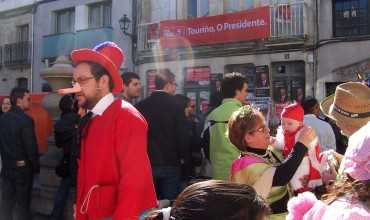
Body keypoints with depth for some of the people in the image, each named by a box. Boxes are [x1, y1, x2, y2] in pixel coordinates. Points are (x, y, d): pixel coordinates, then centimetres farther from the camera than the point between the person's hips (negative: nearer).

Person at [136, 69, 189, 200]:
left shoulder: (140, 106, -1)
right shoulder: (175, 106, -10)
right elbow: (182, 139, -10)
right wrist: (186, 167, -1)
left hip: (147, 164, 3)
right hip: (170, 164, -3)